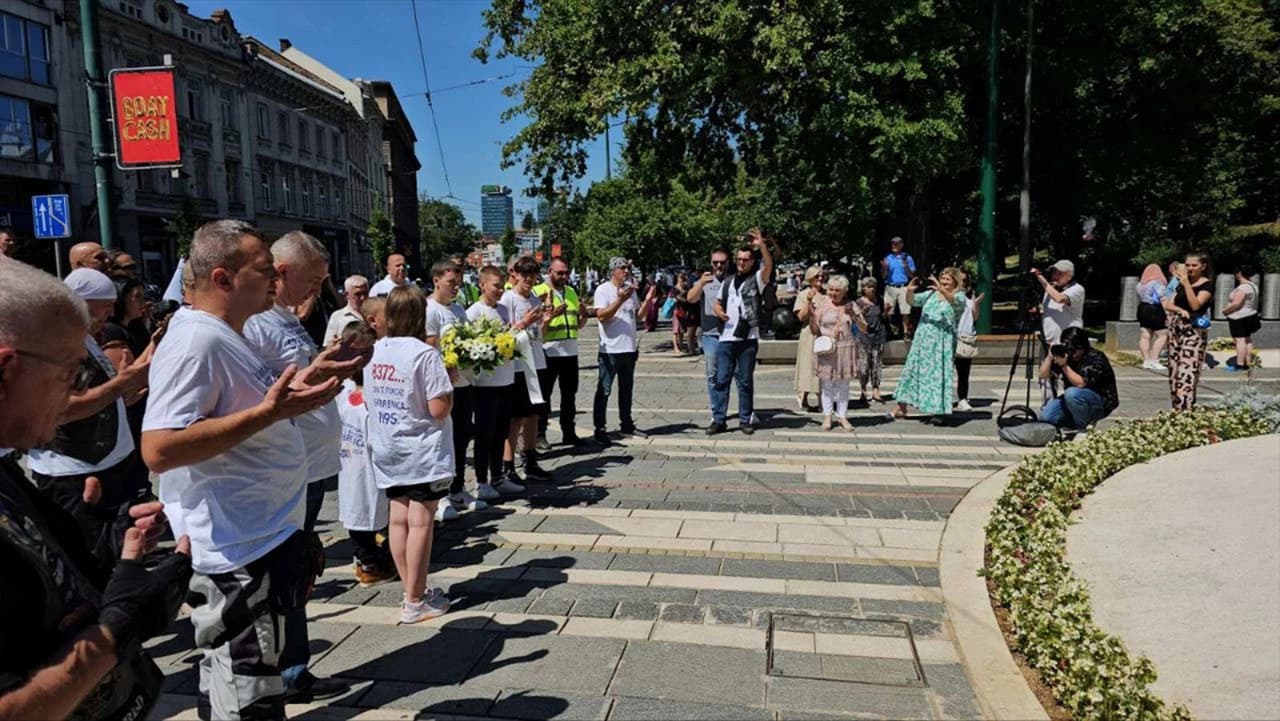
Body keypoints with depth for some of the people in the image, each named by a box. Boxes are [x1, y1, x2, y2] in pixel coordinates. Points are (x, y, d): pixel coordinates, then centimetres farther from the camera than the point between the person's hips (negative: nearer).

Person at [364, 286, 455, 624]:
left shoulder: (373, 352, 4)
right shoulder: (424, 354, -17)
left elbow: (369, 402, 12)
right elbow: (439, 409, -20)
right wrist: (449, 382, -3)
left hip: (388, 450, 7)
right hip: (422, 452, -7)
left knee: (399, 519, 12)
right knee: (420, 522, 1)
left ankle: (414, 590, 24)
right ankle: (414, 602, 9)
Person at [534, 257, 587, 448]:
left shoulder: (571, 292, 15)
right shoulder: (538, 292, -5)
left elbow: (578, 325, 20)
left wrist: (583, 315, -1)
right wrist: (551, 314, -26)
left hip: (570, 351, 6)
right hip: (548, 352, -6)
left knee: (569, 395, 12)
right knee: (544, 395, 2)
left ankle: (569, 433, 22)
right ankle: (540, 434, 11)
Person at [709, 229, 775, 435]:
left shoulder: (756, 279, 3)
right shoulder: (727, 282, 16)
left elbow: (769, 266, -15)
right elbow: (717, 303, 24)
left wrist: (762, 245, -30)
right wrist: (719, 311, 0)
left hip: (748, 339, -3)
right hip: (726, 338, 3)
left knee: (745, 381, 4)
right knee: (722, 379, 2)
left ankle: (745, 420, 13)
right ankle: (718, 420, 6)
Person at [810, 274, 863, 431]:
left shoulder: (851, 305, 4)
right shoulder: (822, 304, -1)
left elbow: (864, 329, 3)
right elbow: (814, 330, -1)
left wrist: (854, 316, -13)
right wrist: (812, 316, -19)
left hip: (845, 349, 2)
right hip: (826, 349, -1)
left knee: (843, 384, 7)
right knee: (827, 383, 2)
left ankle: (842, 416, 16)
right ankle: (827, 416, 11)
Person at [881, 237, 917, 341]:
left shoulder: (907, 257, 7)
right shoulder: (888, 258, 10)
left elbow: (911, 275, 5)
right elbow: (884, 276, 8)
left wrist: (906, 266, -12)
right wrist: (885, 268, -11)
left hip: (903, 288, -1)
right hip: (890, 287, 1)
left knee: (905, 312, -3)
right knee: (888, 311, -1)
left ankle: (906, 333, 3)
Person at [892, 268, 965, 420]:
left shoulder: (959, 297, 2)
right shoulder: (931, 294, 13)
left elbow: (955, 301, -21)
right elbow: (911, 301, 4)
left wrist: (942, 290, -39)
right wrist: (910, 290, -19)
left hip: (942, 343, -4)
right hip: (923, 339, 4)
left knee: (938, 373, -2)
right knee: (912, 369, 5)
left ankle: (936, 411, 7)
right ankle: (901, 408, 13)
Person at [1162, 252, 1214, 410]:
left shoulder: (1207, 285, -4)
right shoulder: (1181, 284, 15)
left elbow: (1195, 305, -17)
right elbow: (1168, 305, 9)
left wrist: (1186, 283, -21)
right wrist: (1180, 310, -12)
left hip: (1194, 331, -7)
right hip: (1176, 329, 7)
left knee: (1187, 370, -15)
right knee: (1174, 369, 7)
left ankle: (1185, 410, -18)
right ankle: (1177, 408, 14)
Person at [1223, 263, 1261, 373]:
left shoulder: (1243, 287, -21)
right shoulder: (1252, 285, 12)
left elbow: (1236, 304, -25)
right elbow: (1251, 303, 17)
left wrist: (1225, 310, -11)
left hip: (1239, 318, -10)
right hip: (1250, 316, 10)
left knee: (1240, 340, -9)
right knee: (1247, 339, 14)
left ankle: (1240, 364, -9)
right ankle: (1247, 363, 19)